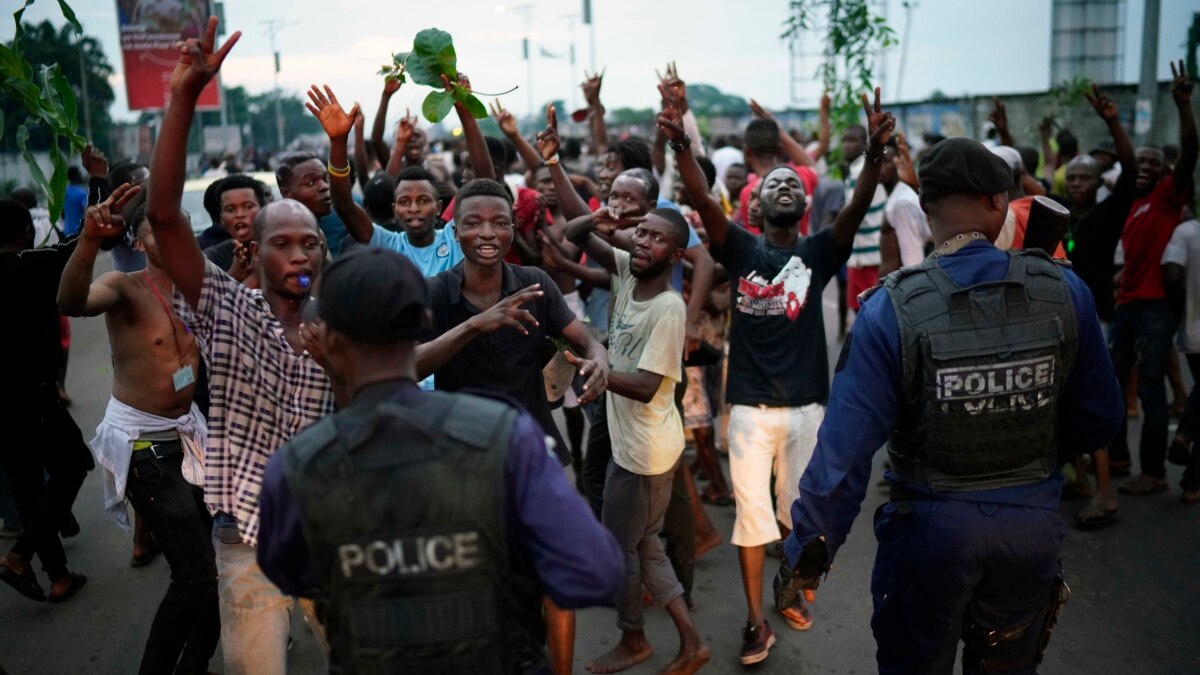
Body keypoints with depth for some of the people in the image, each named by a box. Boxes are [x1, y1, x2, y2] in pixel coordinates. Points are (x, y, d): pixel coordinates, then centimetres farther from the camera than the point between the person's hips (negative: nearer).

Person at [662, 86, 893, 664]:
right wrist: (682, 147, -34)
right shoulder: (741, 248, 0)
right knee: (752, 512, 4)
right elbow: (703, 202, -17)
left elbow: (857, 210, -16)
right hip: (750, 405, -1)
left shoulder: (818, 252, 2)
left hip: (805, 404, 2)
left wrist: (874, 155, -35)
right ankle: (755, 619, 17)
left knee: (798, 508, 17)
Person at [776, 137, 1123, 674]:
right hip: (1033, 523, 3)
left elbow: (846, 446, -20)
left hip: (932, 526, -3)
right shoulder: (1063, 291, -10)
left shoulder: (894, 307, -19)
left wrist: (808, 550, -11)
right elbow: (1099, 417, -1)